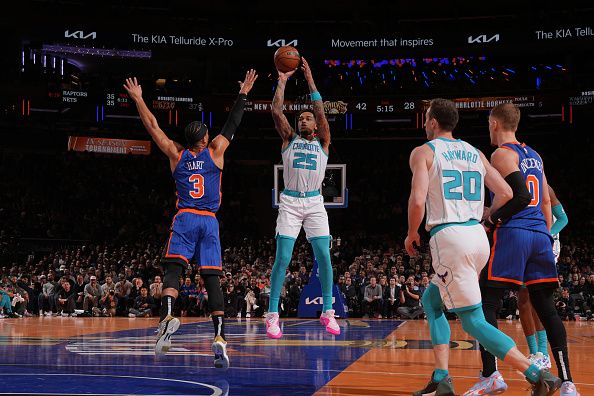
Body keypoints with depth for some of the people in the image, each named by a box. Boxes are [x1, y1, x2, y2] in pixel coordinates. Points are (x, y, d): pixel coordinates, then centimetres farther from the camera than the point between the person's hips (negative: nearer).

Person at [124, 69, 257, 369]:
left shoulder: (176, 154, 8)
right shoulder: (215, 151, 7)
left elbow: (152, 126, 15)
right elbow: (232, 124, 16)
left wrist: (138, 99, 25)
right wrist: (243, 94, 25)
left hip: (184, 220, 0)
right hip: (210, 222, 0)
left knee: (173, 269, -8)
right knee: (212, 279, -2)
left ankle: (167, 317, -36)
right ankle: (219, 338, -13)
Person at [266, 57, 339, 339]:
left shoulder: (322, 142, 12)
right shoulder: (289, 139, 12)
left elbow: (321, 112, -1)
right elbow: (276, 110, 0)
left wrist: (310, 80, -2)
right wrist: (282, 80, 4)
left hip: (315, 202, 1)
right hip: (290, 202, -1)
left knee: (324, 256, -5)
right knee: (282, 258, -8)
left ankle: (328, 312, 6)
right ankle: (272, 315, -6)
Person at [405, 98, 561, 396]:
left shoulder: (423, 152, 0)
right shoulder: (475, 153, 17)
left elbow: (418, 200, -13)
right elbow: (505, 194, 10)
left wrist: (411, 235, 4)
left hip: (448, 237, -7)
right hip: (477, 236, 7)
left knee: (473, 322, -3)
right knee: (431, 301, 23)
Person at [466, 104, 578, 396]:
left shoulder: (501, 154, -5)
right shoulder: (534, 156, 20)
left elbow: (521, 196, -17)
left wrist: (492, 219, -8)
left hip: (512, 233, -7)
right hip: (540, 234, 7)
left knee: (485, 303, -2)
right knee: (545, 306, 7)